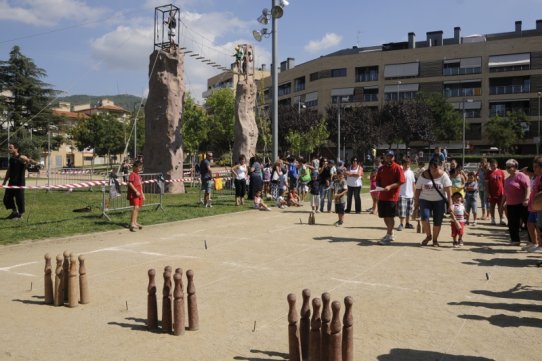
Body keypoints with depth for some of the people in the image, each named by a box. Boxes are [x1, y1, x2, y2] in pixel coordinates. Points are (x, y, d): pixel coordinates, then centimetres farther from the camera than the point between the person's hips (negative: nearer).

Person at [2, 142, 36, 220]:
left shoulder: (21, 157, -12)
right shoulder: (10, 159, 11)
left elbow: (28, 160, -34)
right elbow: (8, 171, 20)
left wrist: (33, 162, -58)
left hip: (20, 183, -7)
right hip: (11, 182, 7)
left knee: (19, 199, -1)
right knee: (6, 199, 10)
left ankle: (20, 214, 16)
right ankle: (14, 211, 29)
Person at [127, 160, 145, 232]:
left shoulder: (138, 175, 20)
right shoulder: (132, 174, -7)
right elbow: (130, 183, -18)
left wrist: (142, 194, 24)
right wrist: (136, 191, -22)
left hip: (139, 194, 9)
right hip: (134, 194, -9)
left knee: (137, 208, 12)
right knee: (136, 207, -19)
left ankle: (135, 222, 21)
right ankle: (132, 224, -22)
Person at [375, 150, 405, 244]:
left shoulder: (397, 168, -6)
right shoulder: (381, 168, 12)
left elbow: (401, 181, -11)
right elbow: (378, 180, 20)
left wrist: (390, 187, -21)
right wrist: (378, 186, -2)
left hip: (392, 196, -6)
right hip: (382, 196, 6)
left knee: (390, 216, -5)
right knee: (385, 216, 11)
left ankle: (388, 236, 0)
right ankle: (390, 234, 27)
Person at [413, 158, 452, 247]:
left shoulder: (443, 175, -7)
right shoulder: (423, 176, -4)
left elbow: (448, 190, -12)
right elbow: (418, 189, 2)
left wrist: (450, 203, -18)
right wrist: (416, 201, 2)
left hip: (439, 201, 0)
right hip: (425, 200, 0)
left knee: (437, 221, 0)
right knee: (424, 217, -18)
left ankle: (435, 239, 20)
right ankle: (428, 236, 6)